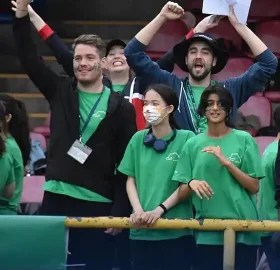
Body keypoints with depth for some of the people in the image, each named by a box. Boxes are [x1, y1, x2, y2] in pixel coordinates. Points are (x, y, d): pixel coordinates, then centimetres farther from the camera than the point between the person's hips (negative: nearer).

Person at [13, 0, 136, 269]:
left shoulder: (121, 107, 0)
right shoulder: (60, 91, 8)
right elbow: (28, 57, -1)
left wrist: (120, 212, -9)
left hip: (98, 204, -2)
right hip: (55, 199, 2)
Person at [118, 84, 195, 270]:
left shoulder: (186, 138, -4)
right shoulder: (138, 139, 8)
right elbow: (131, 180, 10)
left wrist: (160, 210, -12)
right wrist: (138, 210, -6)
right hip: (141, 229, 3)